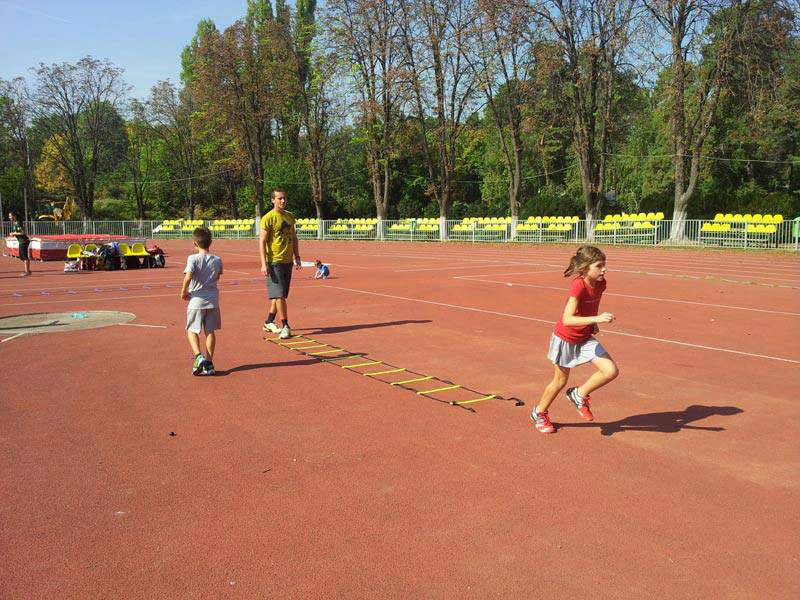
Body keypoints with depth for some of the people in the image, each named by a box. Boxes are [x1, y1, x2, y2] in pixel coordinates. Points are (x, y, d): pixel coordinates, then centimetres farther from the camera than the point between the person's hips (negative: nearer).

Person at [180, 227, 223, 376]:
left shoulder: (193, 258, -12)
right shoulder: (217, 260, 1)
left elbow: (188, 277, -22)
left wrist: (184, 292, -7)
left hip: (196, 300, -3)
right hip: (213, 300, 3)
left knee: (192, 330, 10)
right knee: (210, 331, 10)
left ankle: (199, 357, -11)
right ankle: (209, 363, 11)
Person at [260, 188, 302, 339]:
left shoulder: (290, 216, 11)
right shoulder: (268, 218, -9)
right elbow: (262, 241, -12)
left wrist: (297, 256, 13)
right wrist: (264, 263, -18)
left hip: (288, 261, 7)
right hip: (274, 262, -7)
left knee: (281, 294, 12)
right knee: (279, 295, -7)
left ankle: (269, 322, 26)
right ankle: (285, 326, -3)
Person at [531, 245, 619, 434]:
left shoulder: (601, 283, -9)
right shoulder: (578, 286, -30)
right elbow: (567, 320, -40)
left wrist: (594, 324, 3)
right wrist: (596, 319, -47)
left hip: (585, 338, 6)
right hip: (565, 338, -6)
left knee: (611, 371, -10)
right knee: (560, 381, 11)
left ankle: (579, 394, 14)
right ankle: (539, 413, 36)